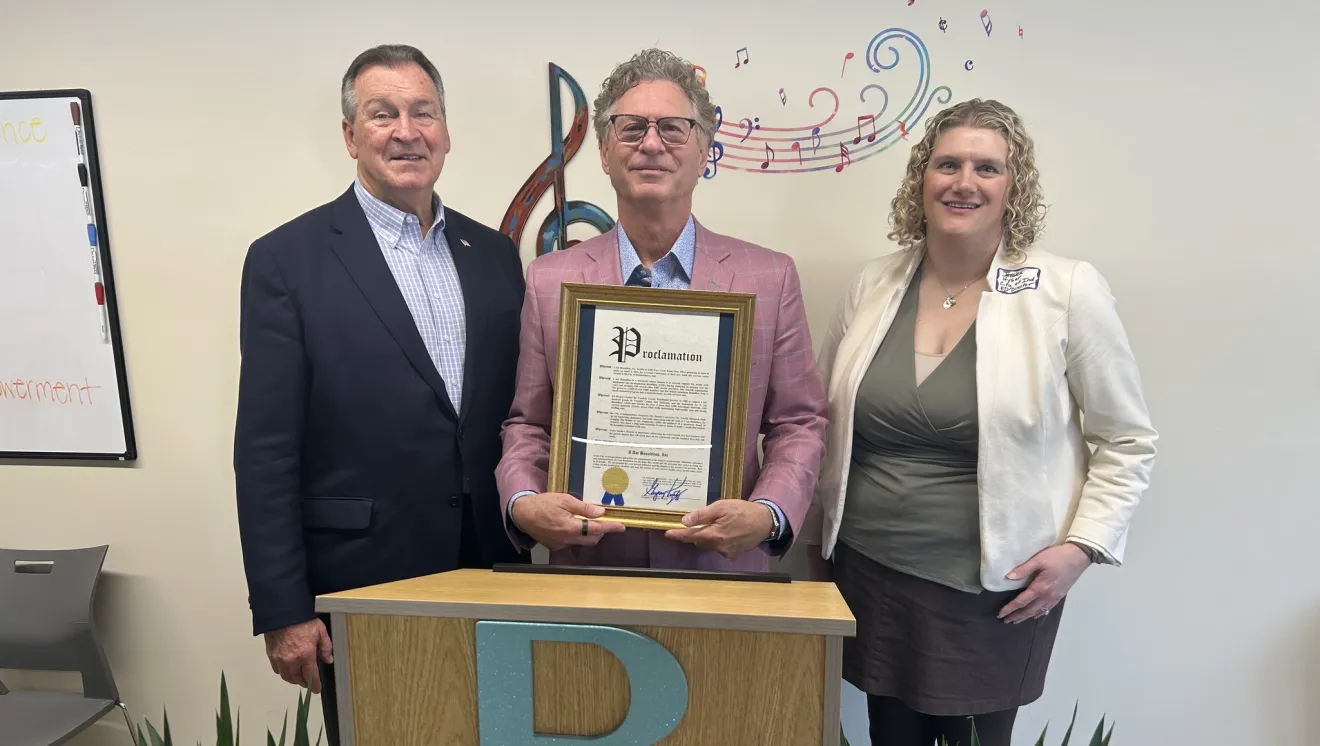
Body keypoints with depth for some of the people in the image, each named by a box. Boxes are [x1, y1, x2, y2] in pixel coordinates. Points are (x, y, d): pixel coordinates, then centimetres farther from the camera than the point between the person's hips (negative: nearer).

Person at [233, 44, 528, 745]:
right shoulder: (286, 260, -5)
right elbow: (266, 451, -8)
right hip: (362, 584, -4)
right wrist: (283, 612, -9)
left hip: (492, 579, 4)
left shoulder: (493, 253, 7)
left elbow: (518, 412, 10)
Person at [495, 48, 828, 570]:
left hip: (721, 571, 0)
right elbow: (528, 424, 4)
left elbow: (799, 423, 0)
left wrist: (767, 514, -16)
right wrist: (524, 503, -14)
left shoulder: (772, 277, -2)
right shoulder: (549, 281, 0)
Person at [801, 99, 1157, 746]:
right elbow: (824, 421, 10)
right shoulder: (873, 287, 1)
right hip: (870, 575, 3)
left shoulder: (1069, 291, -8)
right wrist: (819, 537, 10)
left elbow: (1126, 443, 0)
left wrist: (1081, 547, -10)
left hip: (996, 591, -2)